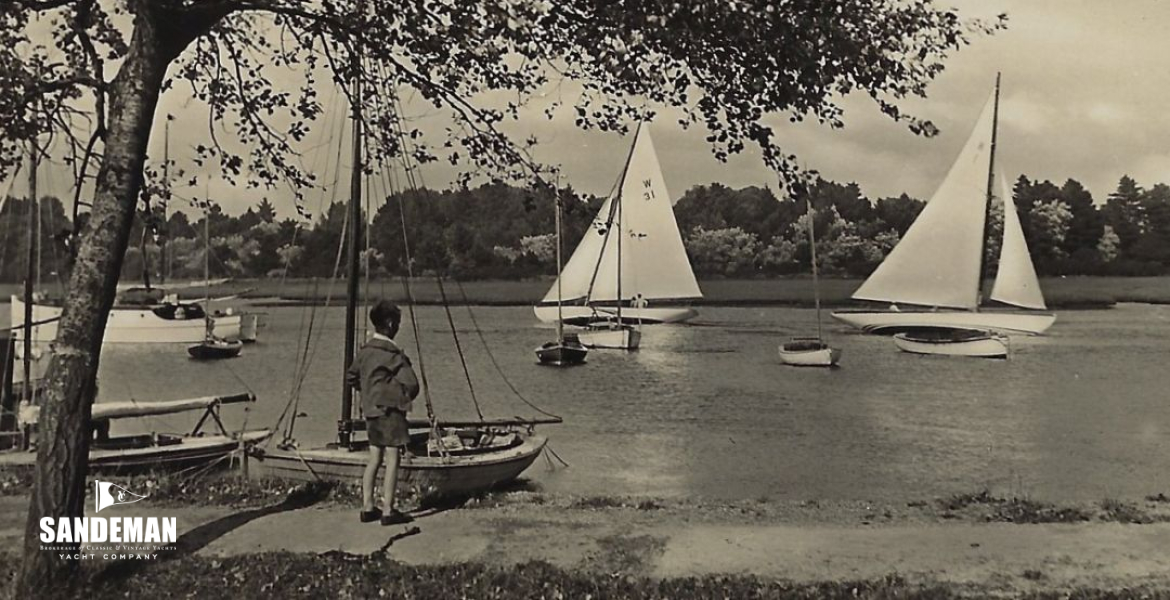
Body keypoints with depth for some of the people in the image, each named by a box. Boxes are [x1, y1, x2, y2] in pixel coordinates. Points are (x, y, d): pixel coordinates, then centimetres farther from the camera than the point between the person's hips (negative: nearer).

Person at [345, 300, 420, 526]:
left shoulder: (365, 350, 7)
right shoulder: (392, 354, -17)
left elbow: (351, 376, 19)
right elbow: (411, 384, -21)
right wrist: (406, 397, -1)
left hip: (371, 411, 8)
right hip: (390, 411, -8)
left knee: (374, 459, 13)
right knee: (392, 460, -2)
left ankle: (367, 508, 17)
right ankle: (388, 512, 0)